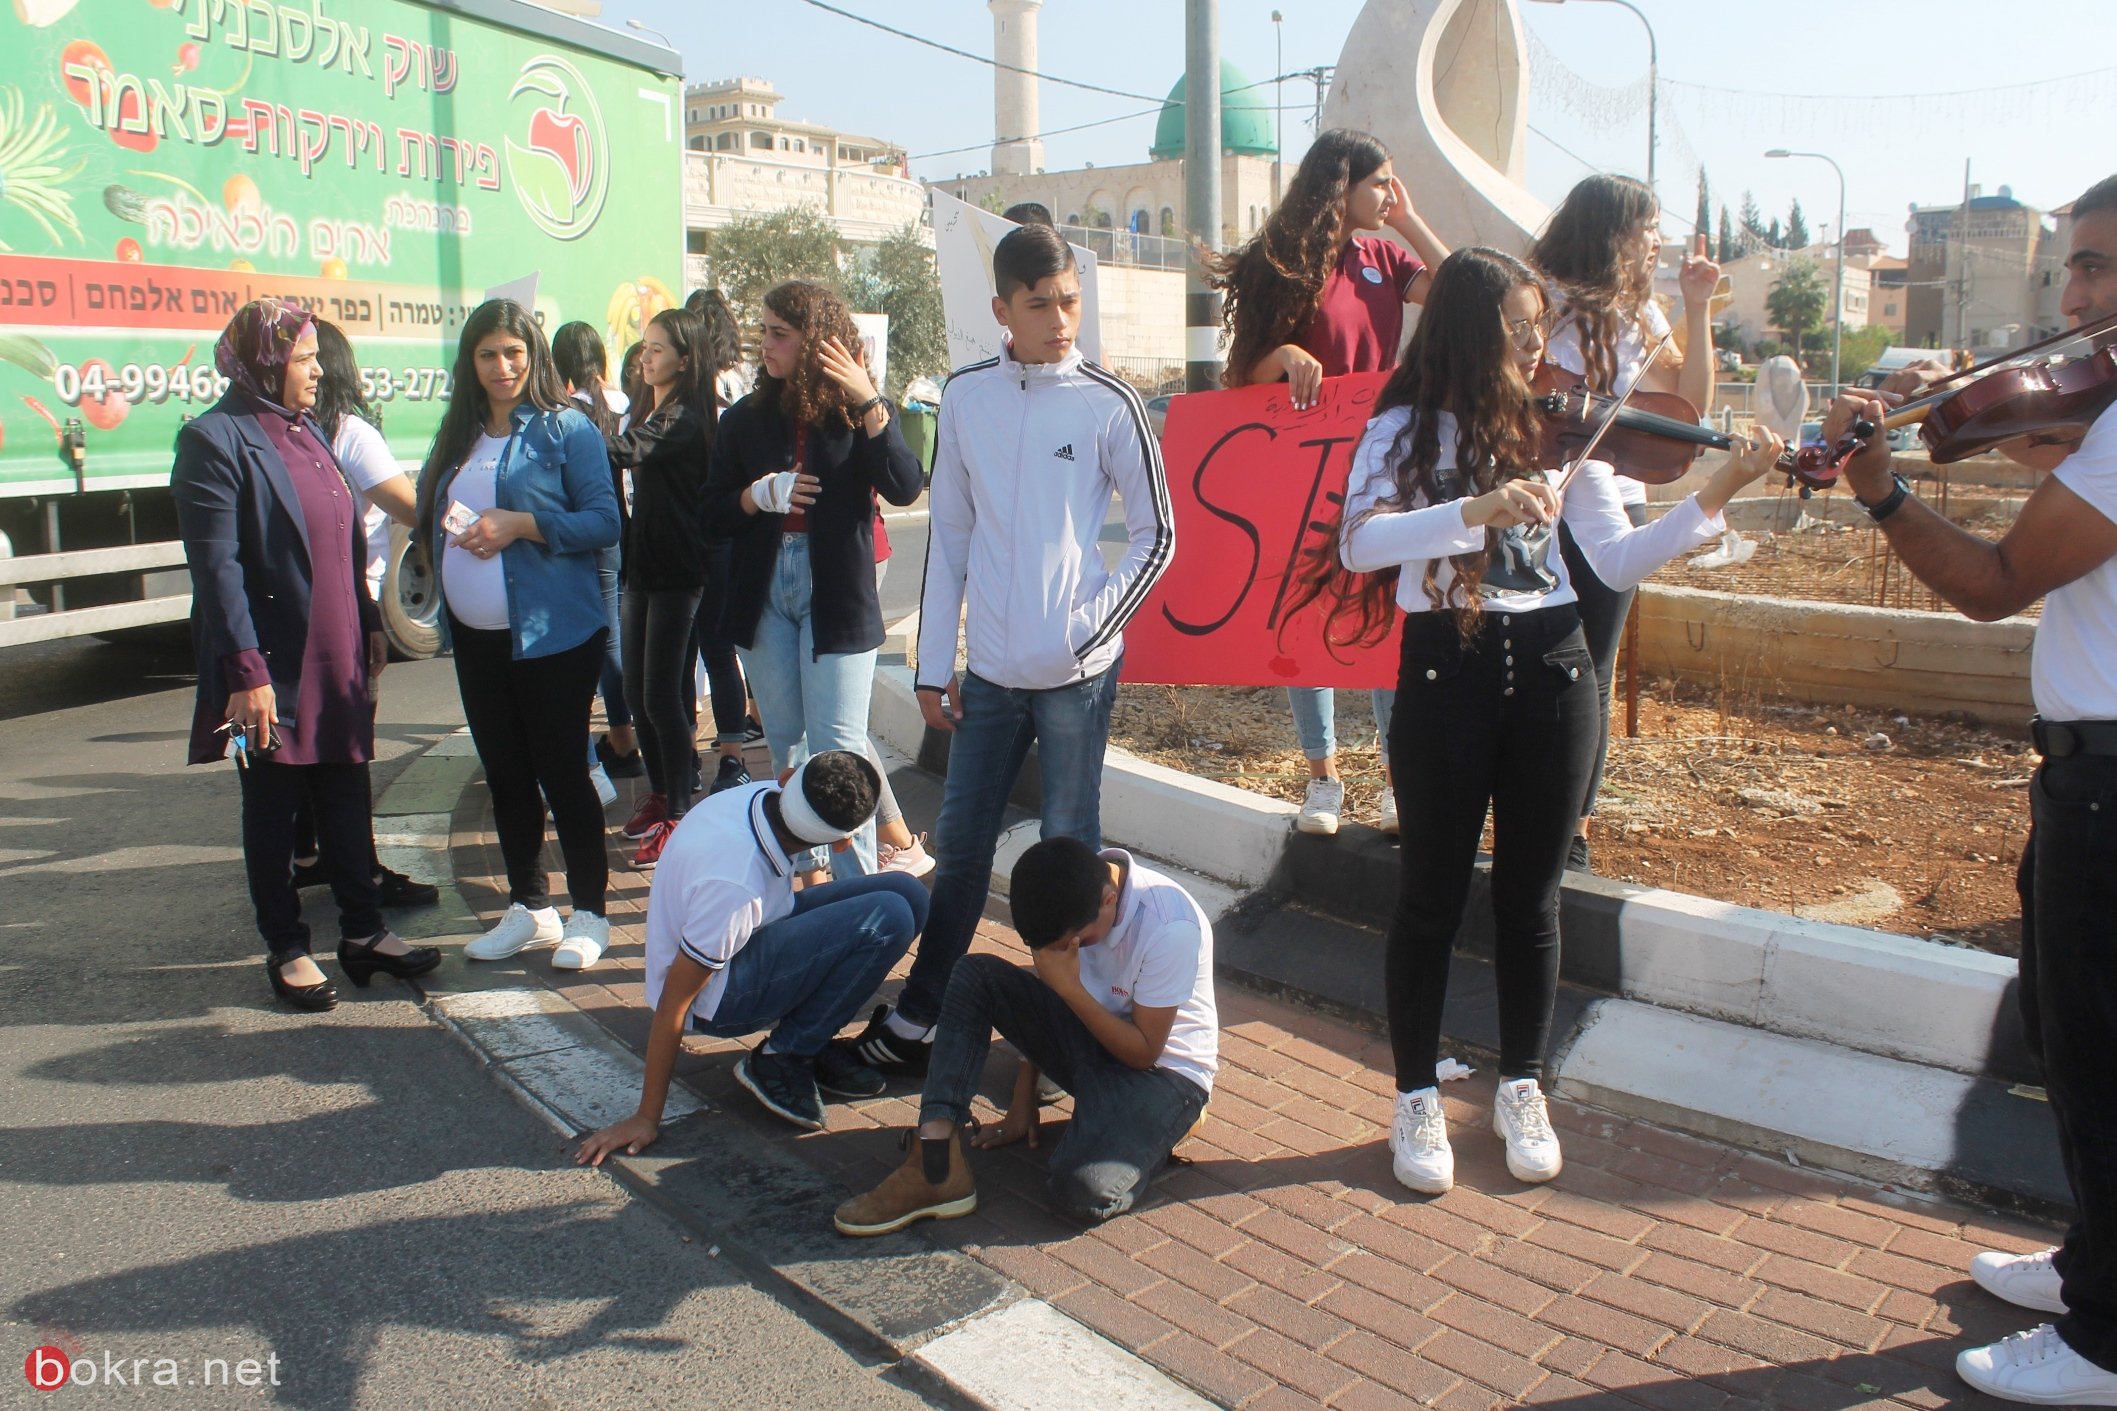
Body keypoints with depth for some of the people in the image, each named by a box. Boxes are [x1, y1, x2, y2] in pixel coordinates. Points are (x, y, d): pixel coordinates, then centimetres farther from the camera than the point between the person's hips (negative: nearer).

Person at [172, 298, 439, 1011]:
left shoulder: (307, 431, 11)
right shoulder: (214, 439, -13)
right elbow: (216, 567, -18)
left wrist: (369, 626, 14)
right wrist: (246, 672, -22)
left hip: (338, 660, 7)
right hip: (273, 669, -7)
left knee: (347, 798, 13)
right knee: (272, 811, 8)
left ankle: (363, 932, 24)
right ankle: (286, 949, 19)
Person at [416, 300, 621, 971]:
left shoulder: (566, 429, -6)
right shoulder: (458, 436, 13)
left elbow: (605, 520, -13)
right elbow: (429, 515, 19)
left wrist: (521, 525, -21)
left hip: (552, 635, -6)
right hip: (476, 639, 7)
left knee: (561, 773, 0)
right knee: (505, 777, 13)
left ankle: (589, 914, 13)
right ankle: (529, 909, 26)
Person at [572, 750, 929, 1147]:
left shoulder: (766, 795, -16)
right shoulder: (734, 886, -36)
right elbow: (674, 1003, -26)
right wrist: (646, 1117, -18)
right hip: (716, 996, -8)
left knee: (905, 893, -7)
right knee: (889, 919, -26)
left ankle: (813, 1042, 0)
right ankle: (781, 1058, -11)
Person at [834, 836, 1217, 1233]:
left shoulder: (1171, 929, -29)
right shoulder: (1068, 901, -11)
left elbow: (1144, 1051, -21)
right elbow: (1042, 993, 3)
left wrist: (1069, 987, -28)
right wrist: (1022, 1101, 5)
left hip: (1166, 1069, -7)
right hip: (1088, 1036, 7)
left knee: (1082, 1191, -33)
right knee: (975, 973, -14)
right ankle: (935, 1167, -21)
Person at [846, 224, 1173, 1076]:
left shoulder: (1108, 403, -6)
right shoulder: (965, 397, 4)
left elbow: (1156, 536, -1)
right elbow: (948, 534, 8)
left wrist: (1090, 627, -10)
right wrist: (934, 663, 7)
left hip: (1077, 671, -3)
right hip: (990, 669, 4)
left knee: (1070, 849, 7)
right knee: (959, 844, 13)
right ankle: (913, 1020, 26)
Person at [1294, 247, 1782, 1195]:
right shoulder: (1406, 428, -3)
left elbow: (1617, 562, 1)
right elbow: (1360, 544, -21)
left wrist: (1713, 497, -11)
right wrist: (1476, 509, -33)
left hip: (1550, 671, 3)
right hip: (1445, 672, -3)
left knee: (1530, 896, 12)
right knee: (1432, 894, 7)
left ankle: (1522, 1090, 30)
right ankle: (1416, 1100, 22)